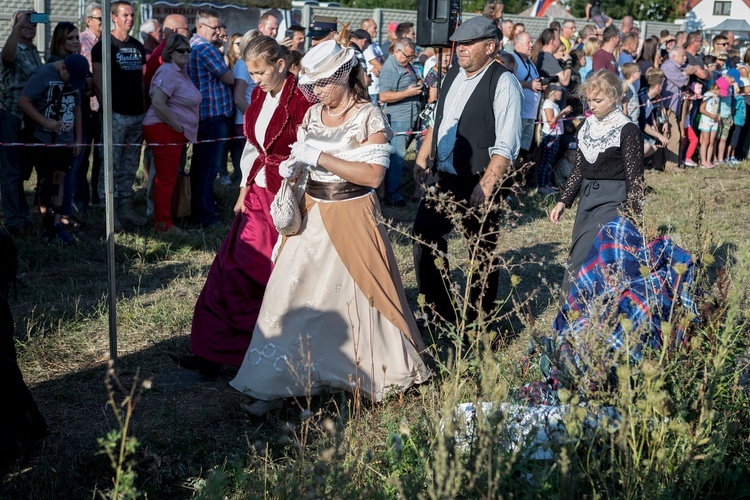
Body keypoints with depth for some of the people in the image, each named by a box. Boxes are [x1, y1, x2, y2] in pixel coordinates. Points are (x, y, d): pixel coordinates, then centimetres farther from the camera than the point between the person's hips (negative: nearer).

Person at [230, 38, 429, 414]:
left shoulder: (369, 117, -12)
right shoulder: (312, 115, 6)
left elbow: (373, 174, -22)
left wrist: (319, 157, -22)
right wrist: (292, 167, -5)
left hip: (351, 218, -5)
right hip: (312, 216, 5)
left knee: (357, 295, 5)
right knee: (293, 295, 3)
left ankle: (377, 375, 27)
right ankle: (277, 383, 12)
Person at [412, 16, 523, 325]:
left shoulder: (503, 83, -15)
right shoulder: (452, 75, 8)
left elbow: (506, 145, -20)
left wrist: (486, 186, -26)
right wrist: (421, 161, 10)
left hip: (479, 185, -7)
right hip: (444, 179, 8)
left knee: (482, 253, 6)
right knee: (425, 239, 10)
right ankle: (440, 313, 25)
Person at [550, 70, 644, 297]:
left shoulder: (627, 131, -10)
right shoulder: (588, 127, 11)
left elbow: (635, 179, -10)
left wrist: (631, 219, -13)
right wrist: (563, 201, 11)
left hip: (613, 202, -7)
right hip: (587, 199, 7)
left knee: (580, 263, -14)